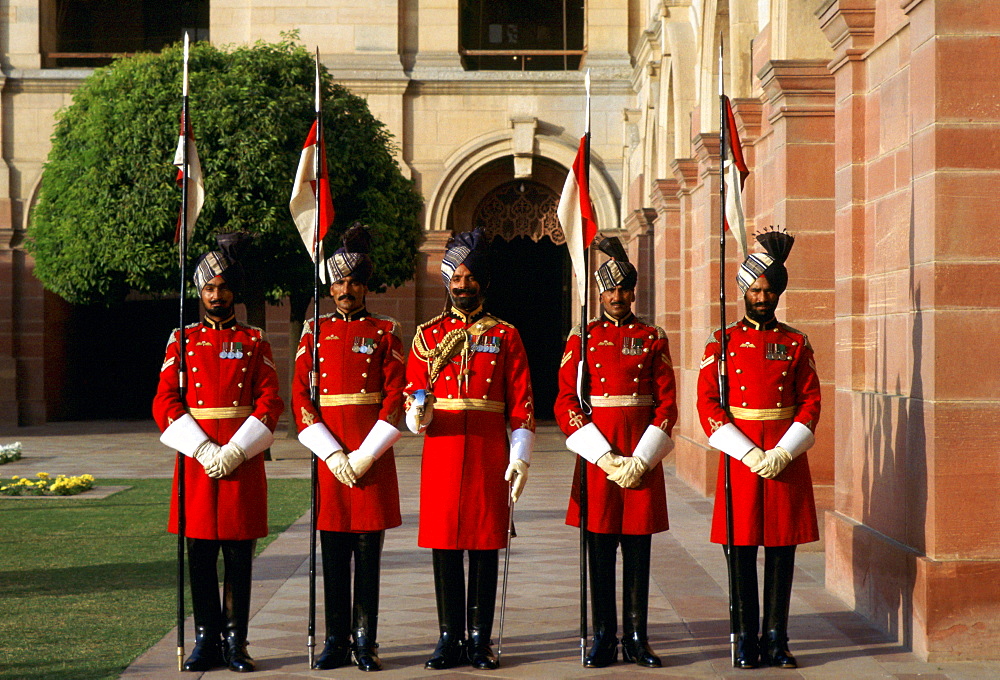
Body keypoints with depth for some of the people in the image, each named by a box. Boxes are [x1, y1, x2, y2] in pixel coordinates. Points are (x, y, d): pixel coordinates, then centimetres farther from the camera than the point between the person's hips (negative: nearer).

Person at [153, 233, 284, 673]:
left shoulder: (255, 342, 6)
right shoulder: (183, 340, 8)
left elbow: (270, 404, -1)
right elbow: (165, 404, 0)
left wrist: (235, 451, -13)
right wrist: (203, 450, -12)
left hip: (243, 460, -1)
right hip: (197, 458, 1)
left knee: (239, 556, 2)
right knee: (200, 554, 2)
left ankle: (235, 642, 9)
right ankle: (207, 641, 10)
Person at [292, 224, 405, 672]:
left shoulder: (385, 333, 3)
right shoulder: (315, 333, 8)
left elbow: (396, 398, -2)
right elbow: (300, 400, 3)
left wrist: (366, 454, -10)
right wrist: (332, 454, -8)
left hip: (372, 455, -1)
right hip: (329, 454, 2)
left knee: (369, 554, 1)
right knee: (334, 554, 4)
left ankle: (365, 642, 8)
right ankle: (337, 641, 11)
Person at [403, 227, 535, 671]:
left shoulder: (505, 336, 6)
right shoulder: (428, 336, 9)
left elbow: (521, 404, 3)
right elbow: (411, 396, 8)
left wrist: (520, 459, -5)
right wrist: (418, 414, -15)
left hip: (489, 457, -1)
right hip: (441, 454, 1)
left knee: (486, 546, 1)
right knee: (443, 546, 2)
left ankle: (480, 639, 8)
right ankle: (450, 638, 9)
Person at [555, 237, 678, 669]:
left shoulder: (652, 338, 5)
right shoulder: (582, 338, 4)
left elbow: (667, 405, 2)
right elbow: (566, 405, -1)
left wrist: (642, 458, -10)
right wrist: (604, 456, -11)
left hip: (643, 453, 0)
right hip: (596, 451, 0)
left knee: (638, 553, 4)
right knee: (600, 552, 2)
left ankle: (636, 640, 11)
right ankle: (603, 639, 9)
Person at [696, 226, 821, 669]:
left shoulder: (796, 343, 6)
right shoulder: (723, 342, 2)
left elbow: (811, 403, 3)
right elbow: (708, 405, -4)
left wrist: (782, 453, -10)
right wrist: (750, 454, -13)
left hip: (787, 457, 1)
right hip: (740, 456, -1)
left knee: (782, 549, 4)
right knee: (741, 551, 1)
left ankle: (776, 640, 12)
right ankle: (747, 639, 10)